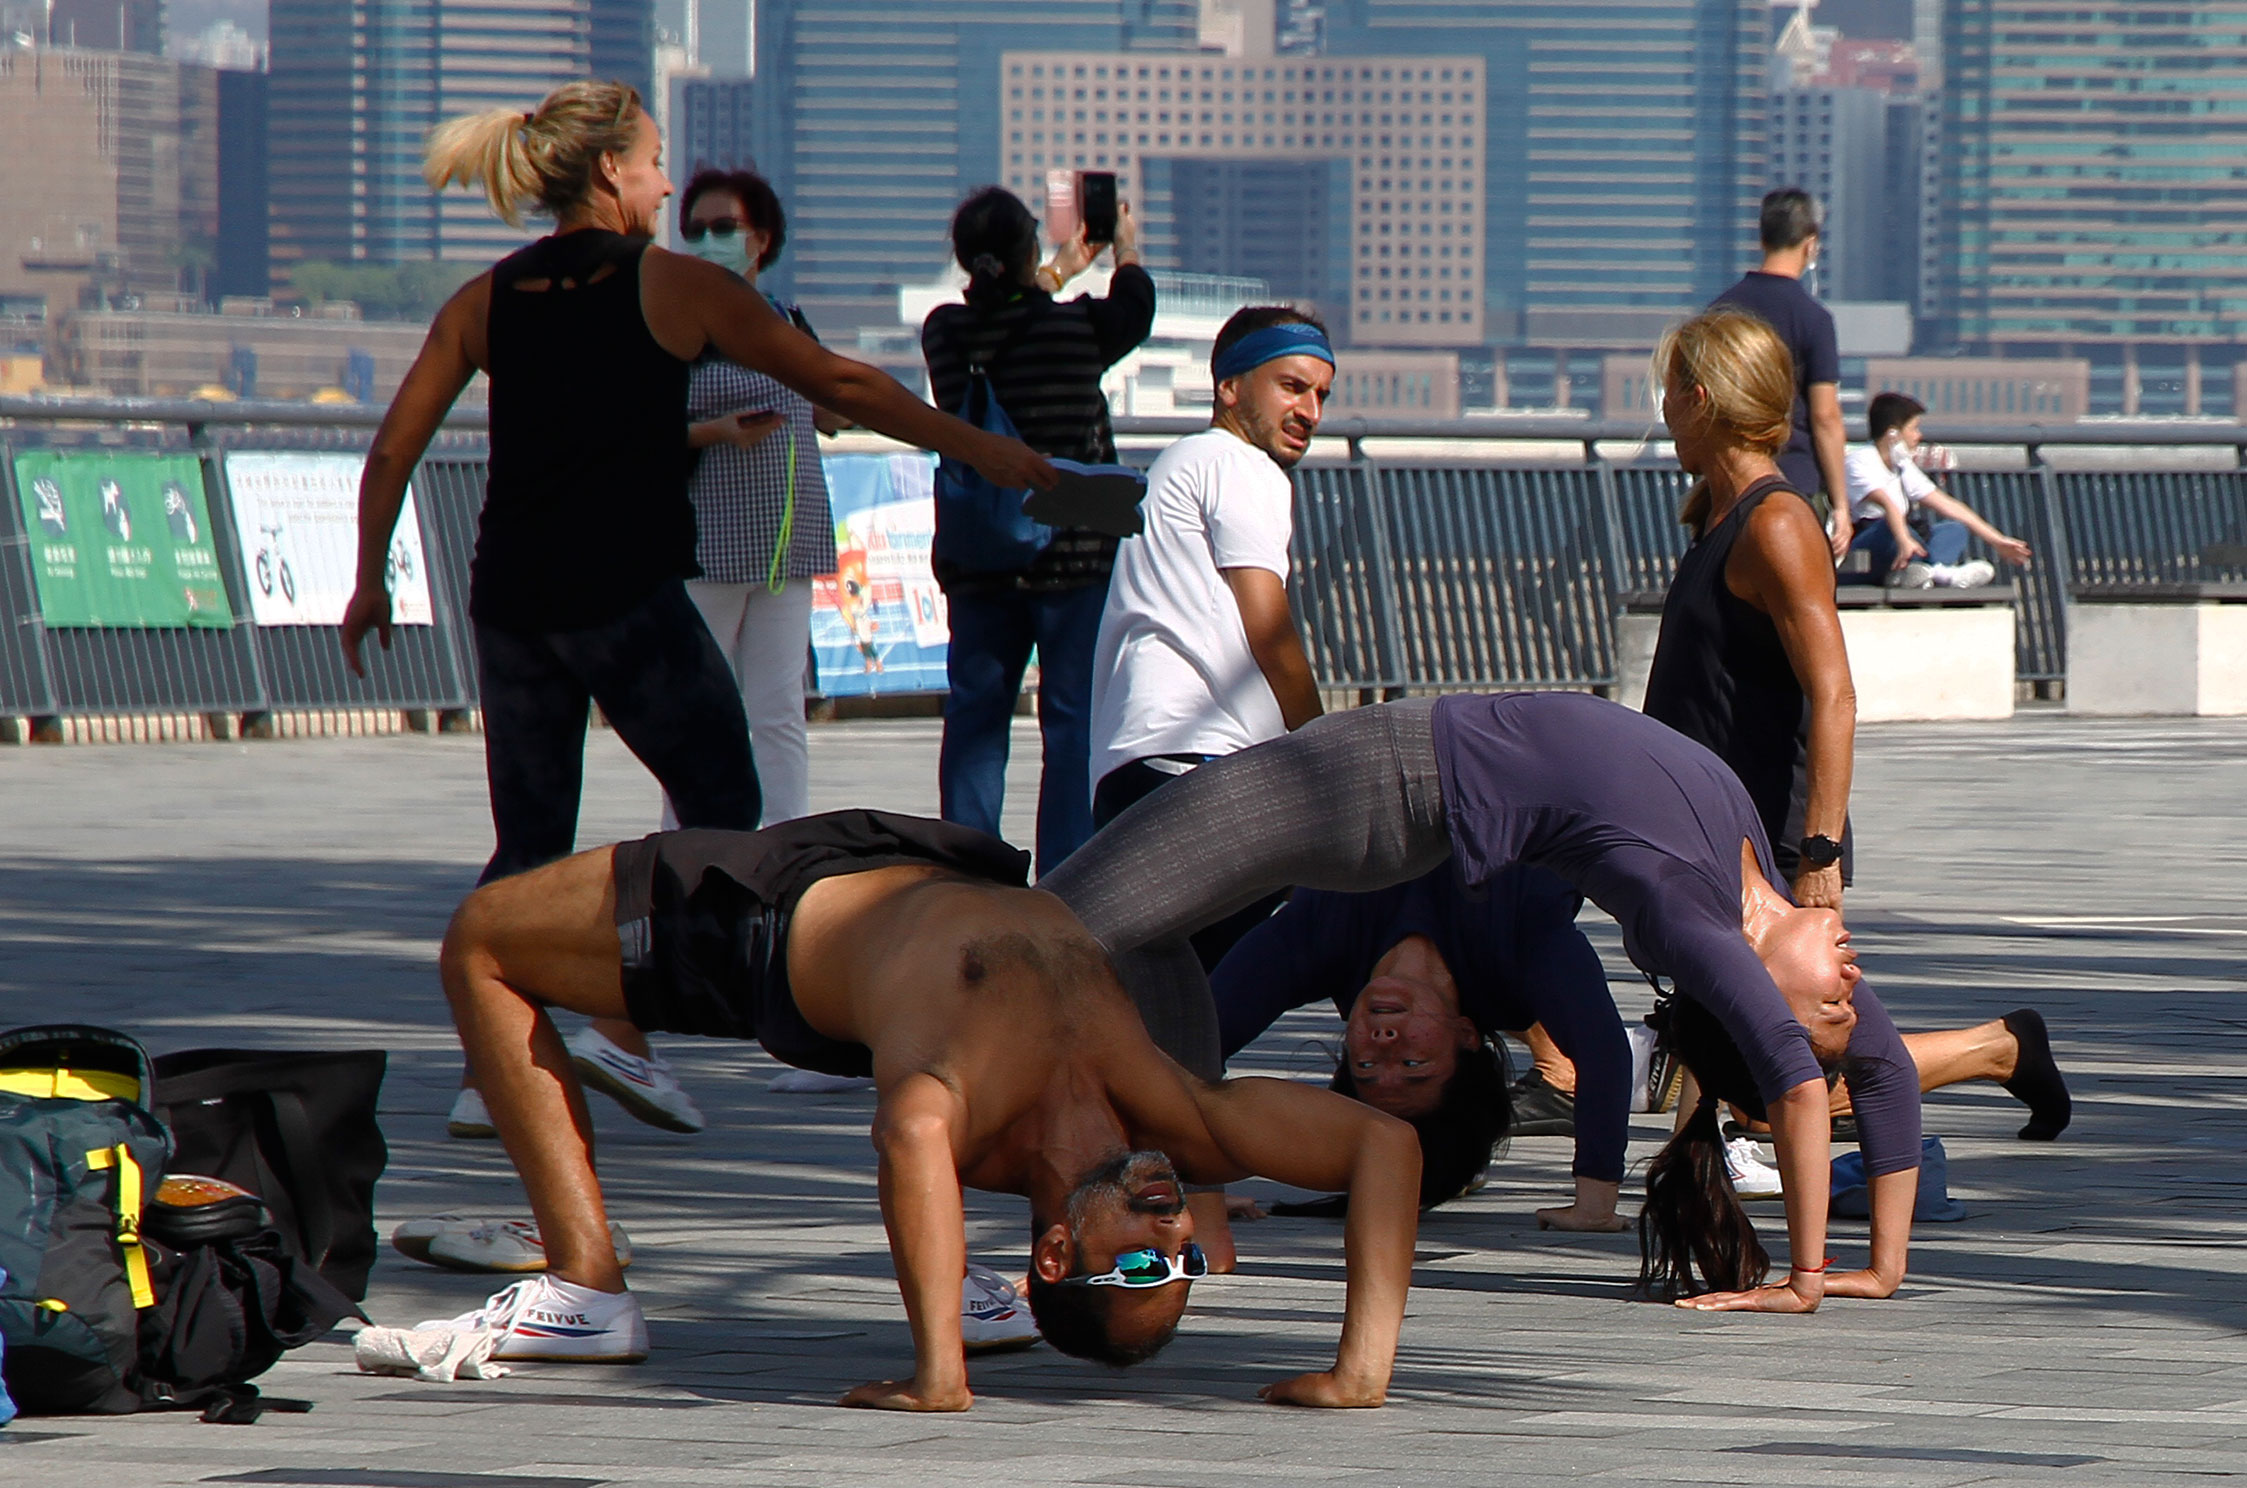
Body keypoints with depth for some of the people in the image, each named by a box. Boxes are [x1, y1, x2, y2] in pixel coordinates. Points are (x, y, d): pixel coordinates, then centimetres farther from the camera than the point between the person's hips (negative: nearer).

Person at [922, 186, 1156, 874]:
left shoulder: (944, 332, -1)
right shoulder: (1075, 327, -10)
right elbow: (1134, 312, 13)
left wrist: (1060, 273, 37)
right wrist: (1127, 251, 33)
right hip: (1074, 554, -3)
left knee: (975, 717, 10)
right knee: (1074, 723, 0)